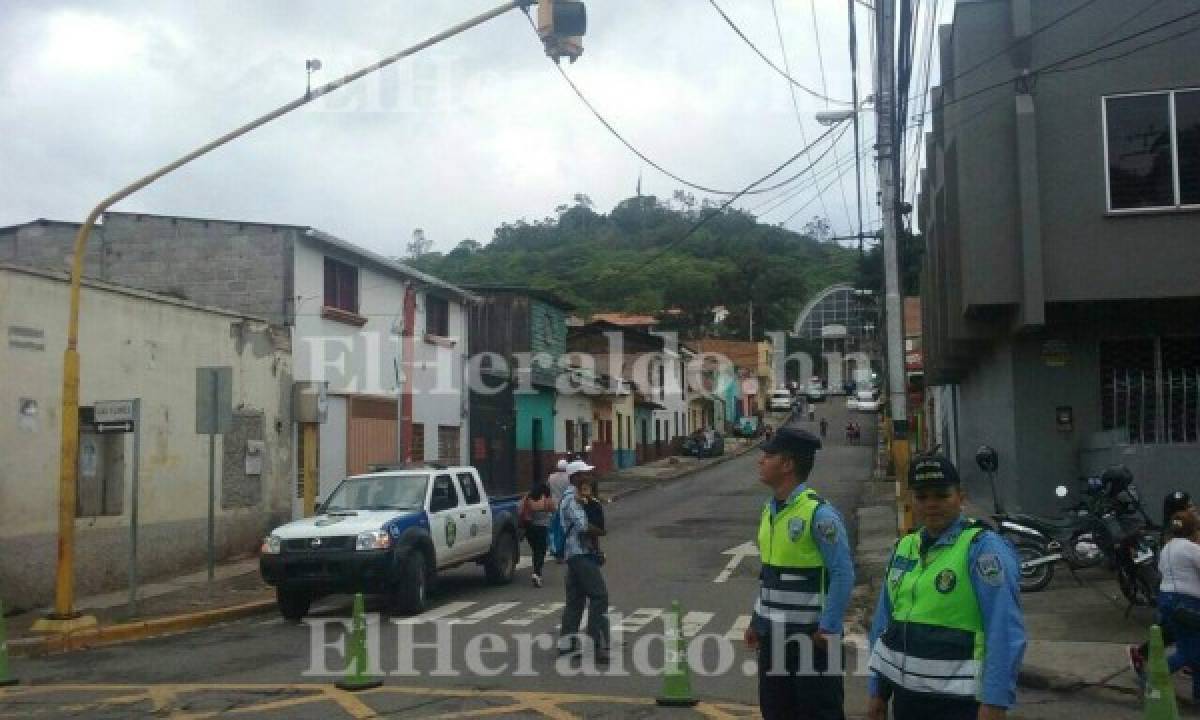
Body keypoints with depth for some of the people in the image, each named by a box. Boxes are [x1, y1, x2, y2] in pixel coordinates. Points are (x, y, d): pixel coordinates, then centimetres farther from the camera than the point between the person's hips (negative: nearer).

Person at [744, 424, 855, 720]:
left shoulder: (818, 513, -18)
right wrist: (757, 621, 14)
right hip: (773, 634, 8)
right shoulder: (769, 510, 7)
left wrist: (828, 629, -16)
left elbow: (843, 574, -17)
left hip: (811, 635, -8)